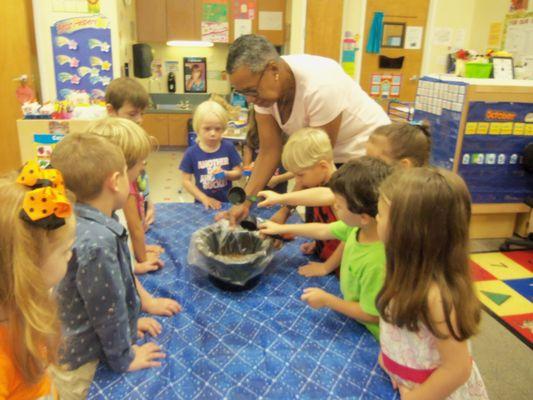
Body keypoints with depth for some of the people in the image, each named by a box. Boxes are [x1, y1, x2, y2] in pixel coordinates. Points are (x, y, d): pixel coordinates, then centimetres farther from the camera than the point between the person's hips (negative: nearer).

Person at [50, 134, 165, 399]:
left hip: (81, 344, 8)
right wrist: (124, 359, -10)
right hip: (78, 361, -8)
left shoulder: (85, 222, -5)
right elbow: (107, 309, -24)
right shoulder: (97, 241, -34)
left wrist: (129, 320, 14)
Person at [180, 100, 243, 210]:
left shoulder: (228, 147, -6)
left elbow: (239, 173, 0)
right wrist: (204, 198, -12)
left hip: (227, 201, 0)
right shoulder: (191, 152, -9)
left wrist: (225, 174, -19)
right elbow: (186, 181, -5)